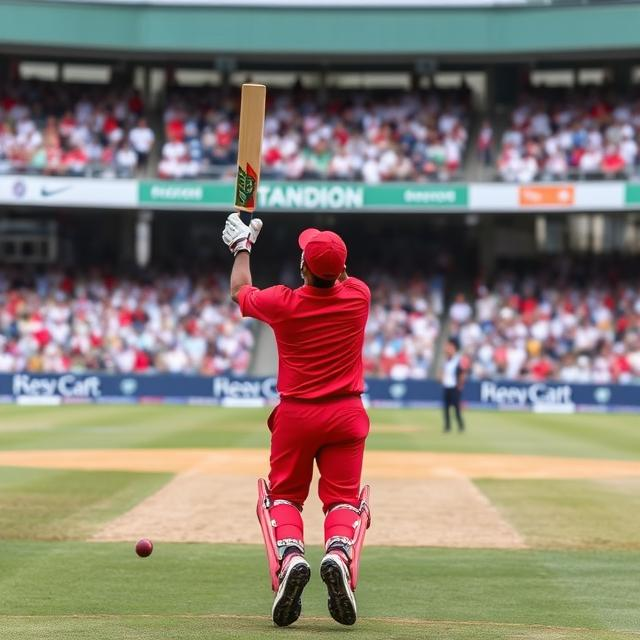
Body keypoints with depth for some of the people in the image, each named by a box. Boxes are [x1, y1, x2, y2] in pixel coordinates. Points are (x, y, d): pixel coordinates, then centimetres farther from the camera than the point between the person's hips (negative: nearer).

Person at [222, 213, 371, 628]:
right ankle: (339, 554, -28)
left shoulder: (282, 303, -10)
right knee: (343, 498, 5)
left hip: (295, 414, -1)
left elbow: (240, 290, 13)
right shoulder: (358, 296, -7)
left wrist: (242, 246, 26)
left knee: (284, 496, 12)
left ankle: (290, 555, -18)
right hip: (346, 414, 1)